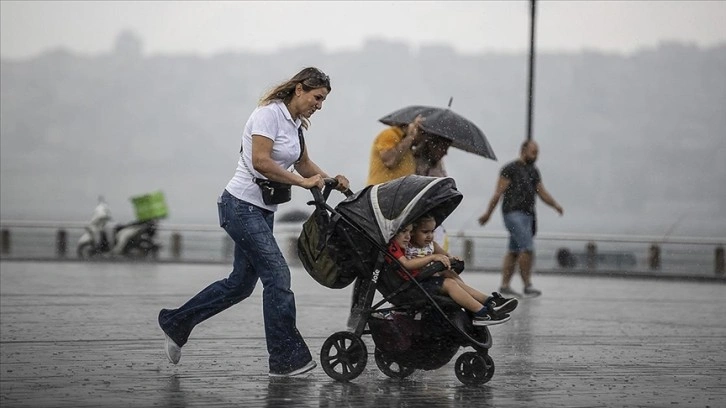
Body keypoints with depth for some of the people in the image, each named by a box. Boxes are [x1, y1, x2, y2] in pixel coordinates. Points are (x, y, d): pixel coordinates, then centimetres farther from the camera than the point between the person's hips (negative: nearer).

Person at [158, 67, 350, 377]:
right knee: (277, 276, -13)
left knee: (241, 283, 13)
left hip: (263, 210, 10)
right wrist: (303, 182, -21)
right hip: (242, 205, -10)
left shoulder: (295, 123, 13)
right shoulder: (269, 113, -15)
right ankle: (286, 359, -8)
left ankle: (176, 323, 28)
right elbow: (260, 162, -24)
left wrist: (330, 180, 4)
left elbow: (303, 164, 22)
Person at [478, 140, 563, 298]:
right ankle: (527, 285, -13)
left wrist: (555, 205, -1)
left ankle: (505, 285, 12)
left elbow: (542, 192, 17)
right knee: (527, 248, -16)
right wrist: (488, 213, -8)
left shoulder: (533, 171, 19)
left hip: (527, 214, 8)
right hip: (513, 213, -8)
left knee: (514, 252, 8)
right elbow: (499, 192, -6)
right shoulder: (511, 169, -4)